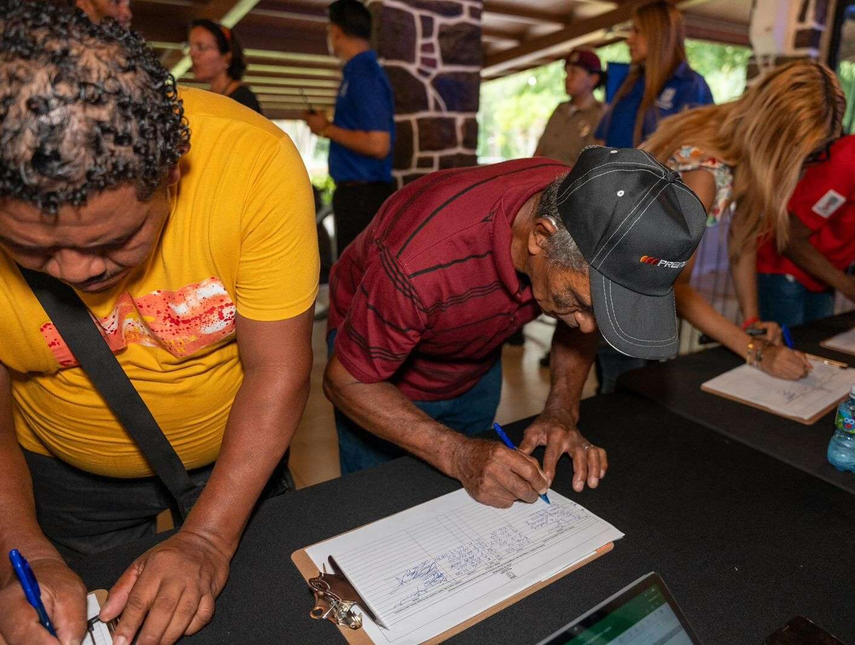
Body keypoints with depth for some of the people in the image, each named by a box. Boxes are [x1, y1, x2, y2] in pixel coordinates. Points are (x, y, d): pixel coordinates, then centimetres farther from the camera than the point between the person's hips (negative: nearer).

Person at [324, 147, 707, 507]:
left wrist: (562, 411, -20)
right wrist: (459, 455, -38)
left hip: (476, 365, 4)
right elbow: (346, 381, -28)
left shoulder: (584, 207, -25)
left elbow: (579, 325, -5)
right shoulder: (423, 261, -43)